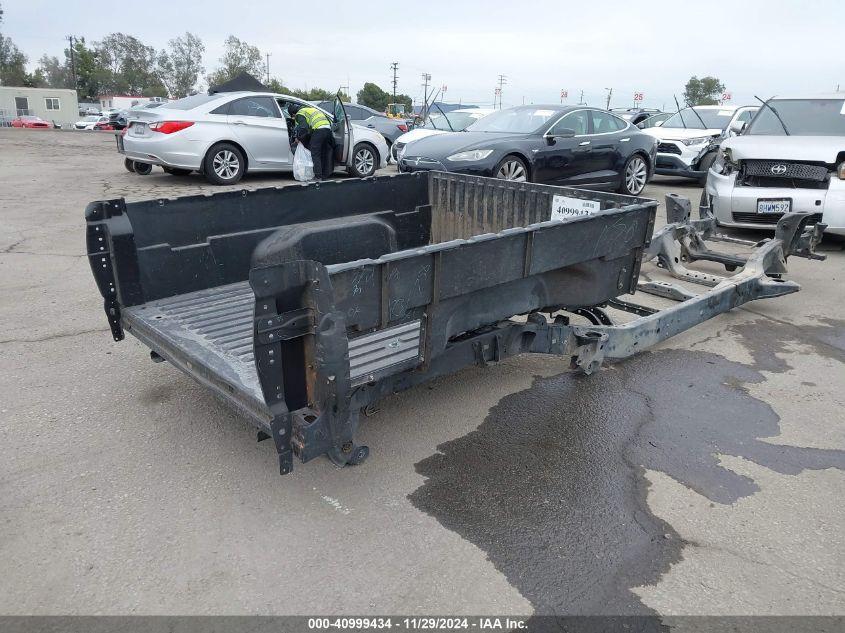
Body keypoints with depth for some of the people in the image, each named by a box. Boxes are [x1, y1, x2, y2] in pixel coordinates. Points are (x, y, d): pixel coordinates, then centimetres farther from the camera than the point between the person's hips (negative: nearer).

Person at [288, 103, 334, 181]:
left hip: (319, 129, -8)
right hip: (328, 128, 8)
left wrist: (299, 138, 5)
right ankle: (325, 175, 18)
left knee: (315, 154, -3)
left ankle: (318, 176, -6)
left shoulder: (300, 114, 5)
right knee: (324, 154, 14)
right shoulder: (309, 108, 32)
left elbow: (304, 128, -10)